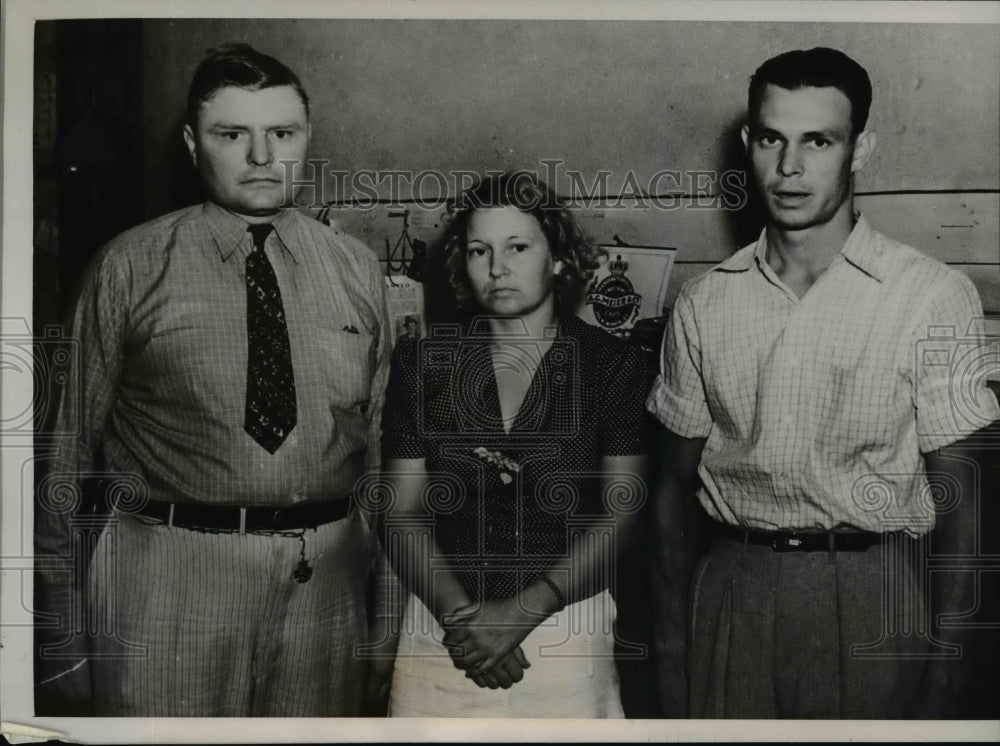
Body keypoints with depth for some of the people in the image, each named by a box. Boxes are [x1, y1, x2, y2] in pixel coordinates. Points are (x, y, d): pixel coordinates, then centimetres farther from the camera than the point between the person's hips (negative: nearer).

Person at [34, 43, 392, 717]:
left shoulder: (357, 267, 7)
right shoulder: (130, 268, -2)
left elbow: (382, 435, 10)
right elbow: (71, 445, 0)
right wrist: (63, 627, 0)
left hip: (327, 580, 3)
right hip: (166, 579, -2)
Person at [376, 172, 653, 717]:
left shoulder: (613, 366, -2)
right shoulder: (421, 365, 2)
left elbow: (620, 514, -7)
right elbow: (403, 513, -1)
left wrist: (523, 611, -15)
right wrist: (460, 613, -14)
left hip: (567, 627, -1)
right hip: (443, 628, 1)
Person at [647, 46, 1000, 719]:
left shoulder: (936, 297, -6)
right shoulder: (703, 304, 3)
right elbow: (677, 480, 7)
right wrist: (670, 637, 6)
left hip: (873, 596, -2)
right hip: (735, 593, 3)